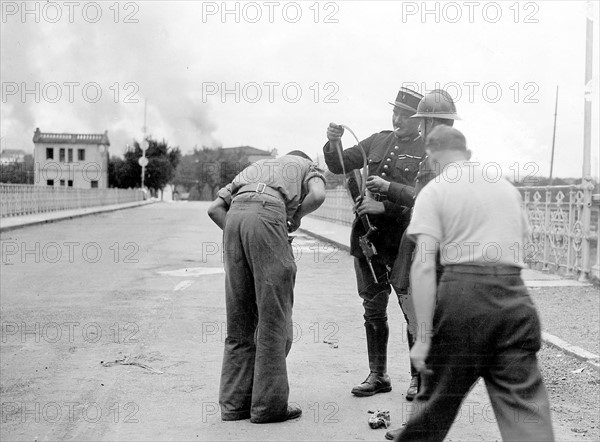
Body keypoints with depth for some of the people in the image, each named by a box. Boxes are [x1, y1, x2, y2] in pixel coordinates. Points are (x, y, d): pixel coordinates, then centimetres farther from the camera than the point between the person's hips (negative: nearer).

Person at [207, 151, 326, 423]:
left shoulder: (255, 167, 38)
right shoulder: (307, 166, 27)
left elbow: (215, 208, 23)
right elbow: (317, 196, 1)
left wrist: (241, 241, 22)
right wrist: (296, 217, 18)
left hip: (234, 216, 5)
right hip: (268, 214, -5)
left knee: (239, 319, 11)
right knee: (273, 318, 1)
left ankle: (234, 403, 13)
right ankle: (268, 405, 3)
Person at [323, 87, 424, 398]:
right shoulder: (378, 141, 12)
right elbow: (339, 166, 13)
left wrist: (383, 205, -24)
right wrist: (333, 143, -6)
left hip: (402, 241, -5)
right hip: (366, 237, 6)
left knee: (413, 311, 1)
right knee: (373, 310, 12)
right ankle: (377, 376, 23)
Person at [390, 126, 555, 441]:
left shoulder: (434, 191, 0)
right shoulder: (507, 186, 18)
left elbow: (424, 266, -10)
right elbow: (522, 241, 19)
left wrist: (423, 338, -11)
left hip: (463, 289, -3)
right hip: (513, 296, 4)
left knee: (438, 395, 13)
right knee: (525, 400, 4)